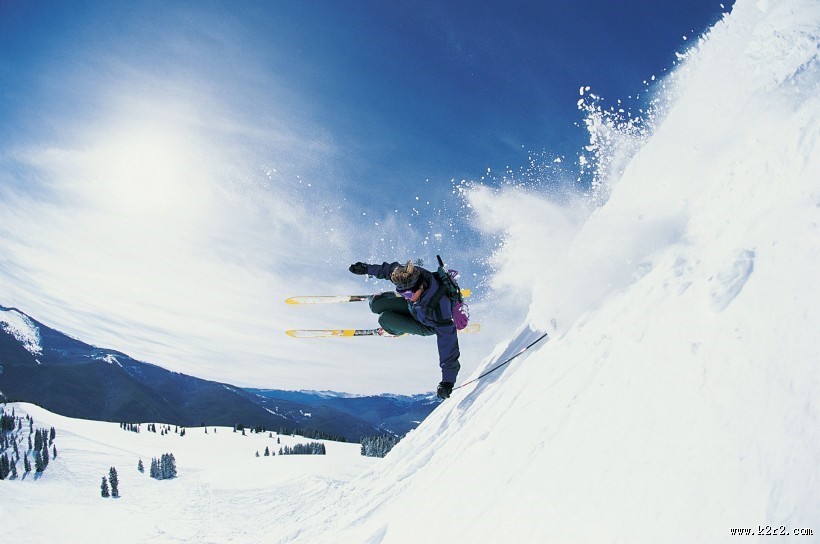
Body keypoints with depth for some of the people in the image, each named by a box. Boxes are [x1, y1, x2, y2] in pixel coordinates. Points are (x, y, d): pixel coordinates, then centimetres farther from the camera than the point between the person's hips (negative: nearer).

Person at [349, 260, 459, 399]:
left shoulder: (440, 307, -47)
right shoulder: (412, 275, -34)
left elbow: (447, 341, -42)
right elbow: (392, 268, -10)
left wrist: (448, 380, -41)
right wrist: (367, 268, 0)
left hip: (428, 326, -5)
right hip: (413, 306, 5)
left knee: (385, 320, -18)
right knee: (376, 304, -3)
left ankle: (398, 330, 19)